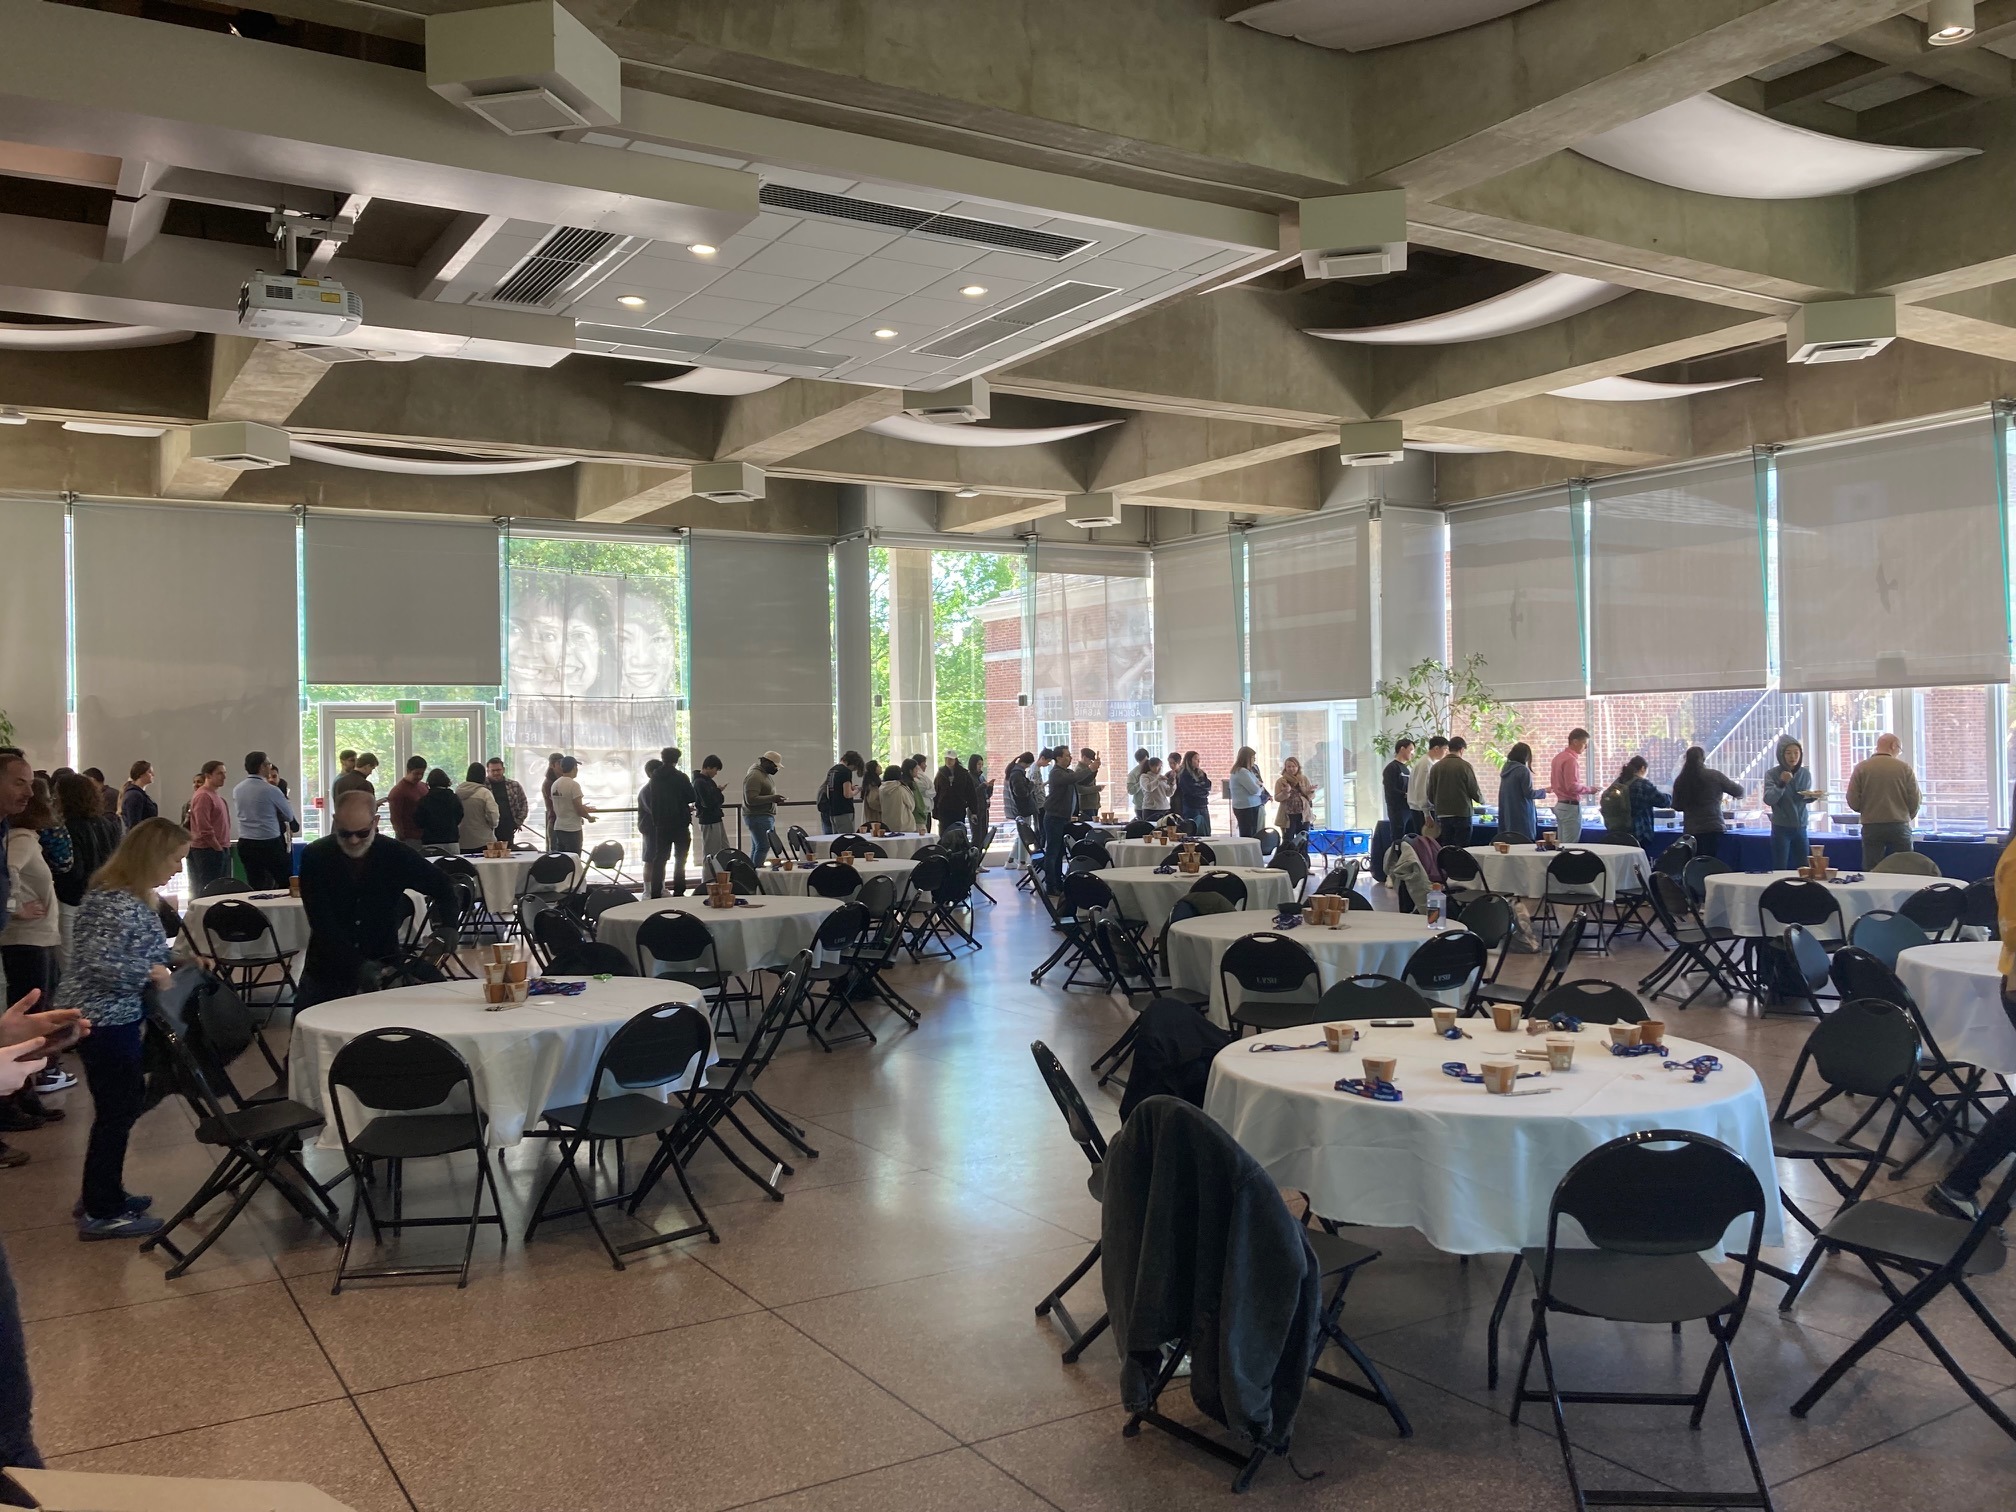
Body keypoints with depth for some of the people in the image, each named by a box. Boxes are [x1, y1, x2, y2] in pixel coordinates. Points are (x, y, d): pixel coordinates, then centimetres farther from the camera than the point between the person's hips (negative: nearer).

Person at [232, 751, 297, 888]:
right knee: (286, 884, 1)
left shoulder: (237, 790, 3)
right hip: (269, 844, -6)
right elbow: (289, 816, -2)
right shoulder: (271, 790, -14)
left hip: (245, 844, 6)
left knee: (254, 886, 9)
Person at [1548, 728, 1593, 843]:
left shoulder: (1559, 756, 13)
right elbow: (1572, 787, -23)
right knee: (1570, 846, -7)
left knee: (1561, 845, 10)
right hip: (1571, 806, -10)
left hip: (1560, 805, 10)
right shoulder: (1571, 760, -16)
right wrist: (1589, 789, -8)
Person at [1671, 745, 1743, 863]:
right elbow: (1738, 792, 7)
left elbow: (1677, 806, 11)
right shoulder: (1714, 776, -5)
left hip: (1691, 831, 2)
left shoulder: (1680, 780, 0)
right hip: (1714, 829, -2)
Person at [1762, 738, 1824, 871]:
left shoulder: (1805, 774, 3)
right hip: (1781, 828, -4)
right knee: (1780, 870, -3)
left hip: (1801, 827, 4)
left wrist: (1814, 797, -11)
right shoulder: (1772, 774, -7)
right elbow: (1768, 800, -17)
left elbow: (1805, 799, 10)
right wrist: (1781, 784, -31)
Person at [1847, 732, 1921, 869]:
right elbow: (1915, 801, -2)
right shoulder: (1904, 768, -3)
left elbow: (1853, 802, -4)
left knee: (1871, 872, 4)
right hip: (1899, 827, -1)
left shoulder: (1861, 768, -2)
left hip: (1871, 827, 1)